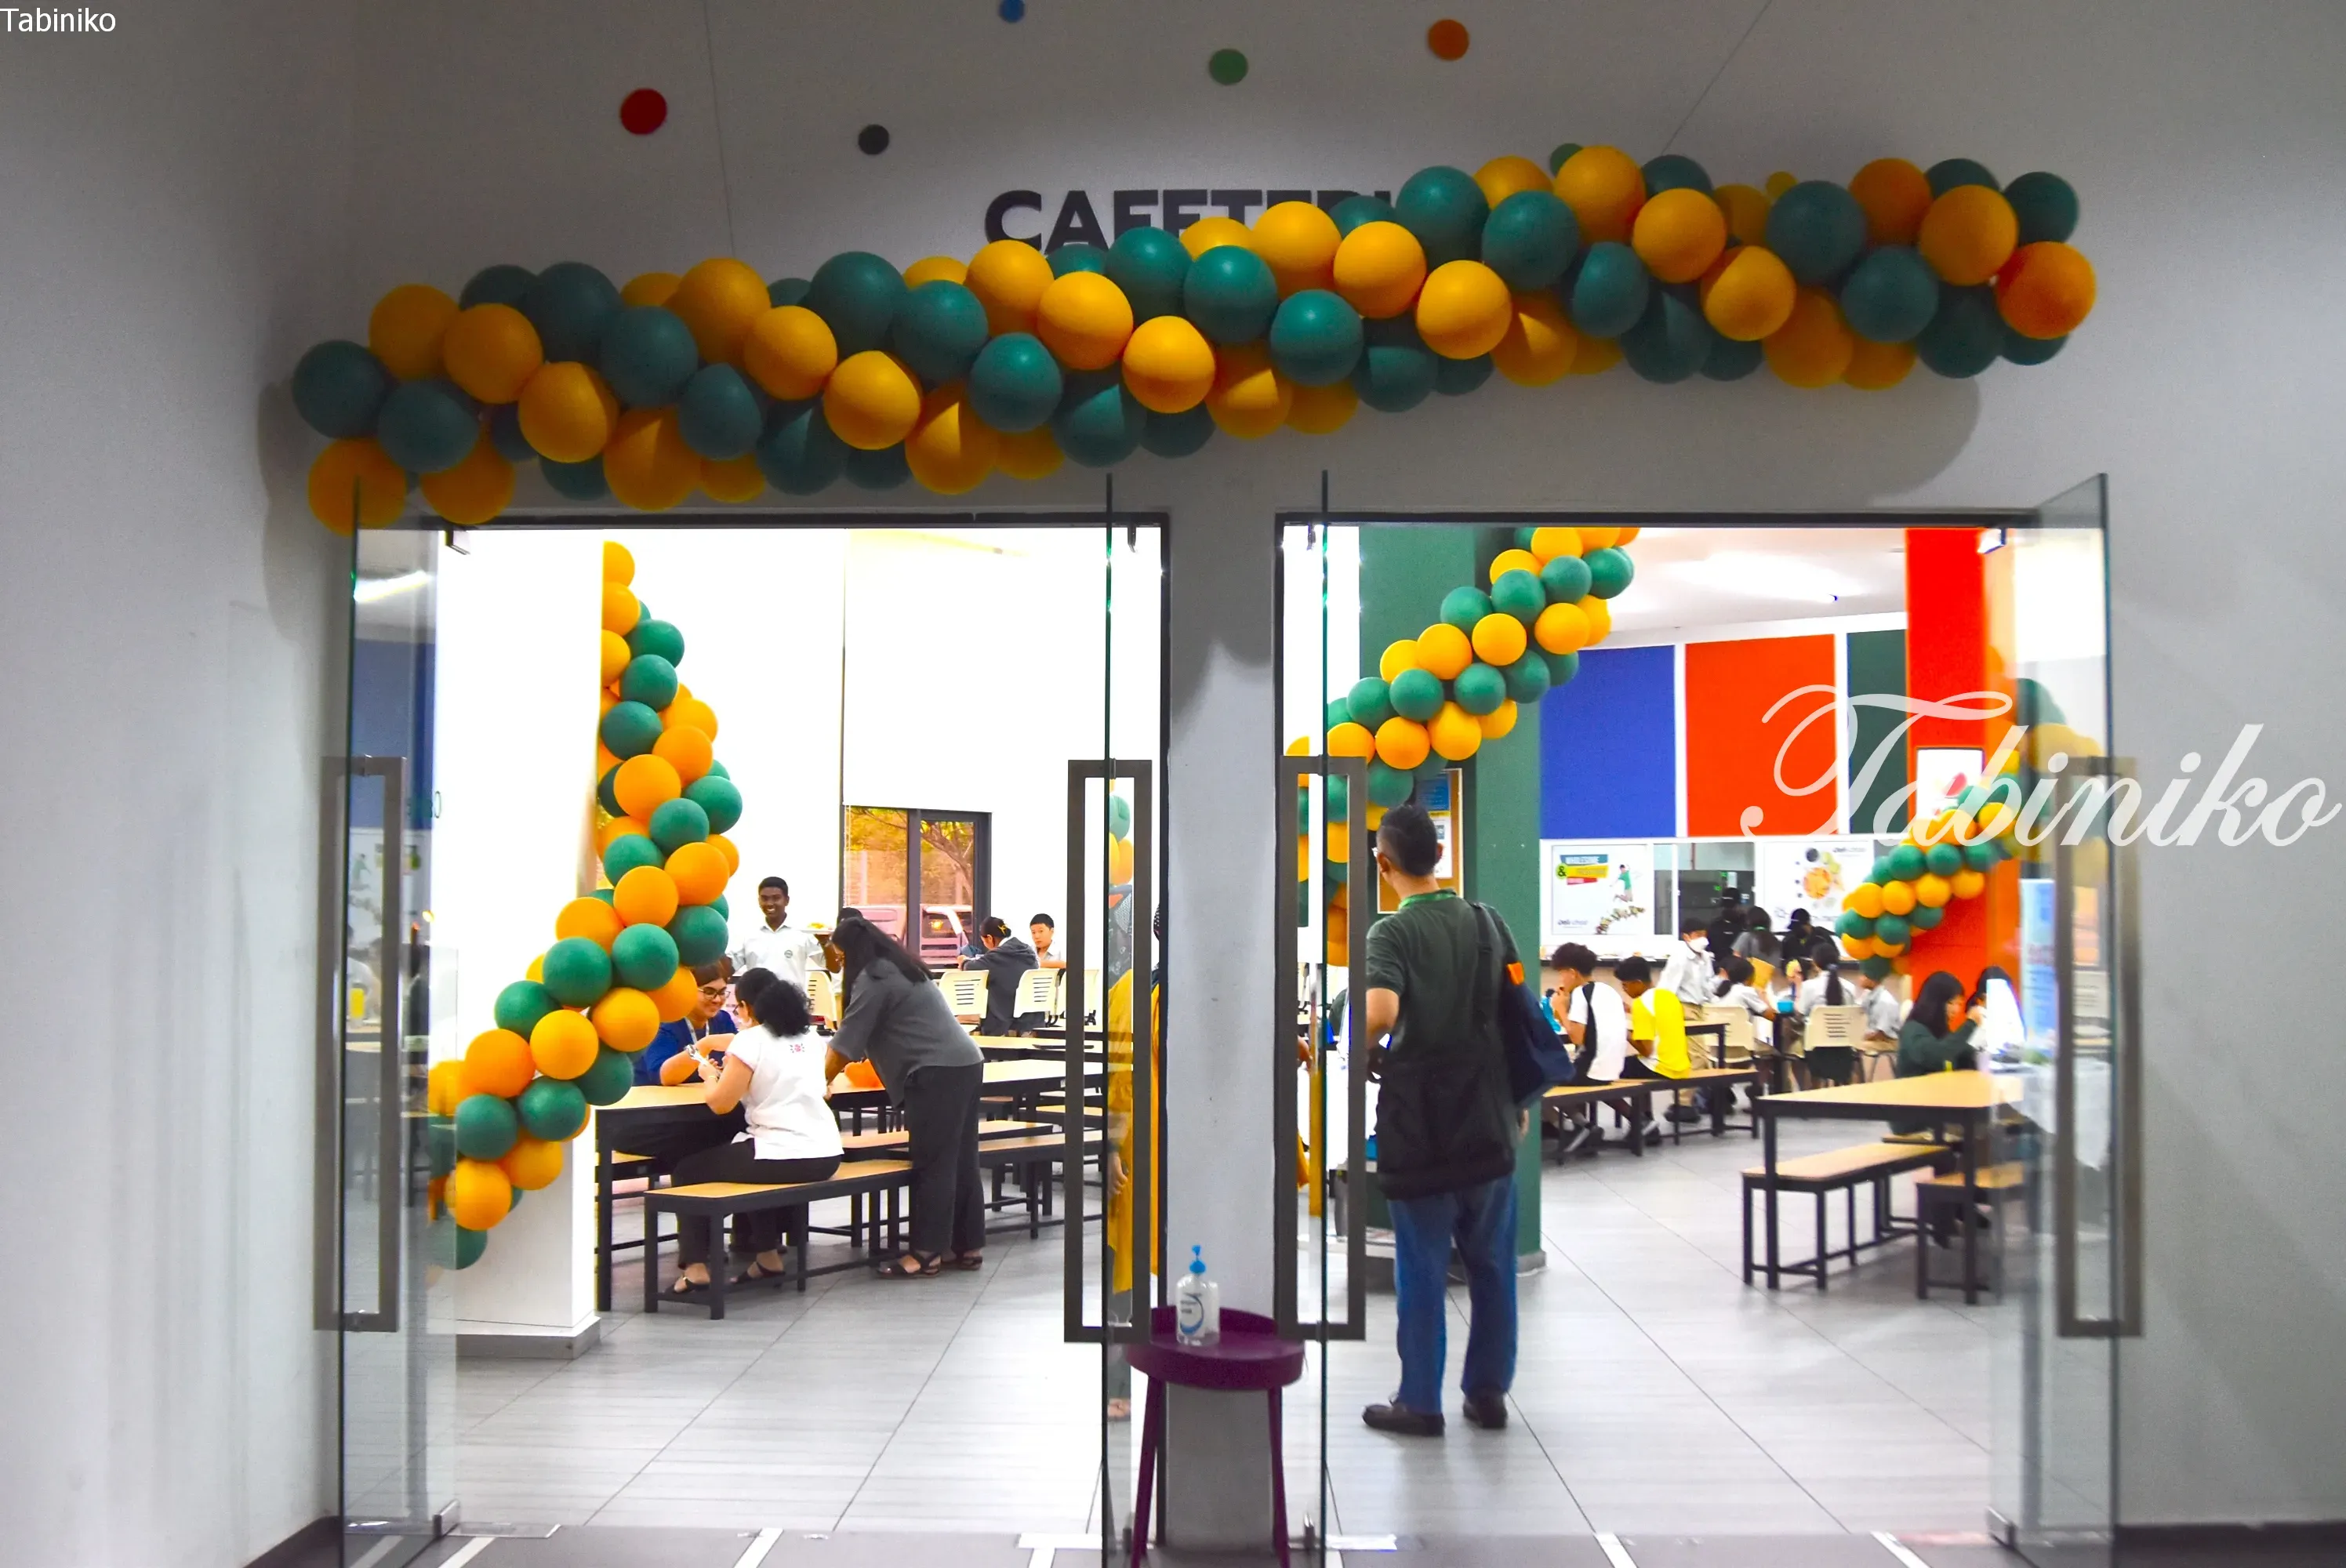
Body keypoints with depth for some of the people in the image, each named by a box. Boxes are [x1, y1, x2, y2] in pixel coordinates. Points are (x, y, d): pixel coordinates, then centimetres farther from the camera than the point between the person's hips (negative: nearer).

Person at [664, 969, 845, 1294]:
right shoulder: (810, 1037, 12)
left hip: (781, 1160, -7)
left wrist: (710, 1075, 11)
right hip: (825, 1157, 7)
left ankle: (695, 1267, 7)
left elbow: (720, 1103, -11)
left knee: (689, 1169, 15)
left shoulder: (751, 1041, -9)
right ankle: (767, 1255, 35)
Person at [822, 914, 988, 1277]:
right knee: (960, 1160, 11)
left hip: (937, 1071, -9)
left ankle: (926, 1252, -3)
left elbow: (848, 1039, -4)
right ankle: (969, 1246, 15)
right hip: (964, 1063, 9)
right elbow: (873, 1035, 36)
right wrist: (840, 1064, 43)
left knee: (932, 1163, -6)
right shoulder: (901, 968, 24)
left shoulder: (872, 978, -6)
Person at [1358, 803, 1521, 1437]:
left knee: (1422, 1268, 5)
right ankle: (1489, 1391, 20)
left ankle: (1420, 1401, 12)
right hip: (1488, 1121, 5)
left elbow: (1380, 1012, -31)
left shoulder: (1393, 932, -13)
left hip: (1420, 1125, -5)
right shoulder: (1488, 923, 4)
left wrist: (1366, 1054, -10)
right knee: (1491, 1262, 13)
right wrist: (1518, 1099, 18)